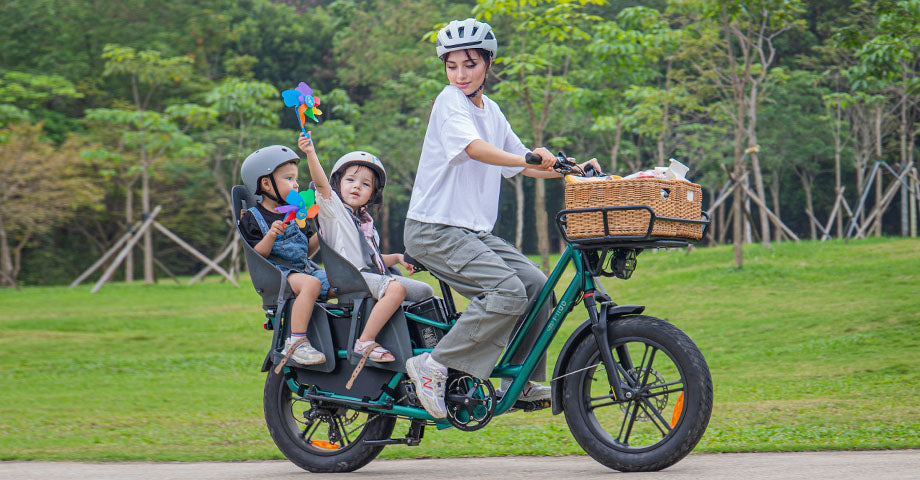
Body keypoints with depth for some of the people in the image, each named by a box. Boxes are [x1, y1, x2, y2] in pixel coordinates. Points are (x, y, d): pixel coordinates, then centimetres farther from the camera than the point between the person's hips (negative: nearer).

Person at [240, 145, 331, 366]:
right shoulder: (252, 218, -1)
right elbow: (257, 254, -10)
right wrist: (271, 236, -27)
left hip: (303, 267, 7)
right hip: (276, 273, -7)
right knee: (311, 283, -37)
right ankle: (296, 342, -40)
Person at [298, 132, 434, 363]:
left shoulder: (366, 221, 27)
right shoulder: (332, 208, 3)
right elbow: (321, 183, -16)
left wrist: (397, 258, 15)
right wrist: (311, 154, -31)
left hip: (375, 276, 8)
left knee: (425, 291, 7)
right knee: (396, 288, -33)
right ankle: (365, 342, -32)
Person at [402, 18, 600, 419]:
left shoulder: (490, 110, 14)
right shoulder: (450, 103, -11)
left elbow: (522, 165, 19)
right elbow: (474, 147, -29)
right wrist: (529, 158, -44)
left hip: (473, 231, 8)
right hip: (435, 229, -8)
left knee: (536, 284, -1)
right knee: (508, 291, -22)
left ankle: (518, 380, 9)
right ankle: (433, 366, -16)